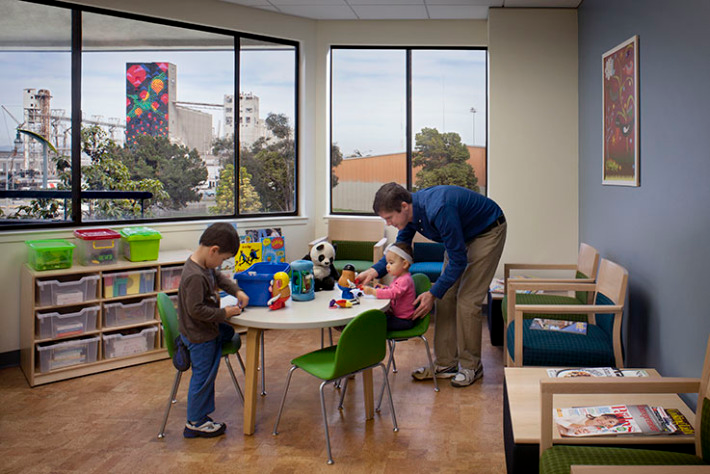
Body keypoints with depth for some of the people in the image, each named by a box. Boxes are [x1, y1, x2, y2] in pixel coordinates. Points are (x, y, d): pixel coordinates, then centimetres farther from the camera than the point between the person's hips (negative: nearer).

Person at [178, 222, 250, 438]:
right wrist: (223, 313, -22)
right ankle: (195, 423, 22)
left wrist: (237, 291, 4)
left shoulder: (206, 266, 0)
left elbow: (219, 277, 18)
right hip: (199, 336, -10)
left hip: (209, 329, 10)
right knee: (203, 375, 3)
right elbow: (196, 309, -31)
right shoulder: (195, 276, -31)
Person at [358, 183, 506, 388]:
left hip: (488, 232, -8)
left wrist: (433, 293, -25)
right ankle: (446, 364, 9)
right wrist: (375, 270, -11)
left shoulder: (439, 210, -38)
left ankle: (471, 366, 2)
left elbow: (458, 260, -29)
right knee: (445, 297, 2)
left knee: (467, 300, -12)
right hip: (462, 235, 8)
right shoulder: (411, 211, -12)